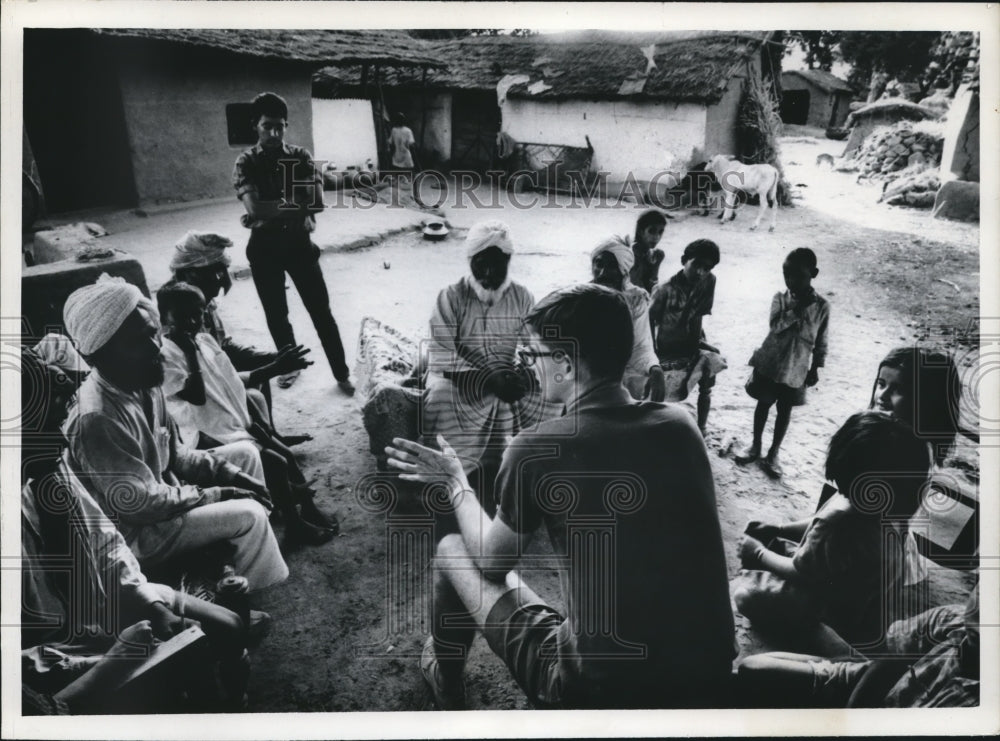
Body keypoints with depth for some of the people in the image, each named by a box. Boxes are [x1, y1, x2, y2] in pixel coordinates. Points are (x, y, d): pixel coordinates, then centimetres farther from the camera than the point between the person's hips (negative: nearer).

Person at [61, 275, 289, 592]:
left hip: (159, 491, 9)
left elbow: (174, 455, 7)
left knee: (245, 453, 10)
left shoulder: (144, 383, -4)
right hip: (134, 530, -9)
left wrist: (227, 473, -5)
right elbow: (141, 504, -28)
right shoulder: (97, 419, -32)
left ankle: (255, 560, 17)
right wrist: (216, 494, -18)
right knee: (248, 516, -17)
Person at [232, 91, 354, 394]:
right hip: (264, 248, 0)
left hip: (299, 243, 0)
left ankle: (342, 374, 13)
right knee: (276, 314, 14)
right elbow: (254, 209, -21)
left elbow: (318, 202, -14)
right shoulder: (246, 162, -6)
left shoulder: (301, 156, -2)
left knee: (321, 311, 3)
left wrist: (273, 211, -17)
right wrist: (296, 206, -18)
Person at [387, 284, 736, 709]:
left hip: (598, 693, -4)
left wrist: (457, 485, 16)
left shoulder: (536, 451, -16)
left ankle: (445, 682, 40)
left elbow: (491, 562, 1)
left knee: (452, 551, 13)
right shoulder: (681, 425, -3)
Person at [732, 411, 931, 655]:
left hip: (851, 617, -8)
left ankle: (814, 630, 0)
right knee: (775, 544, 16)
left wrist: (759, 554, -5)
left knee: (745, 592, -10)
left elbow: (799, 573, -21)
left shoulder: (839, 521, -40)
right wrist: (778, 529, 4)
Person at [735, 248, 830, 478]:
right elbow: (776, 326, -17)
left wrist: (815, 369, 3)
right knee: (763, 404, 13)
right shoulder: (780, 298, -7)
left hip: (797, 370, 0)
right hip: (770, 363, 0)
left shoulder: (821, 306, -7)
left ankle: (773, 454, 23)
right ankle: (755, 446, 31)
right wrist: (795, 308, -26)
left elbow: (820, 341, 0)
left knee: (784, 410, 10)